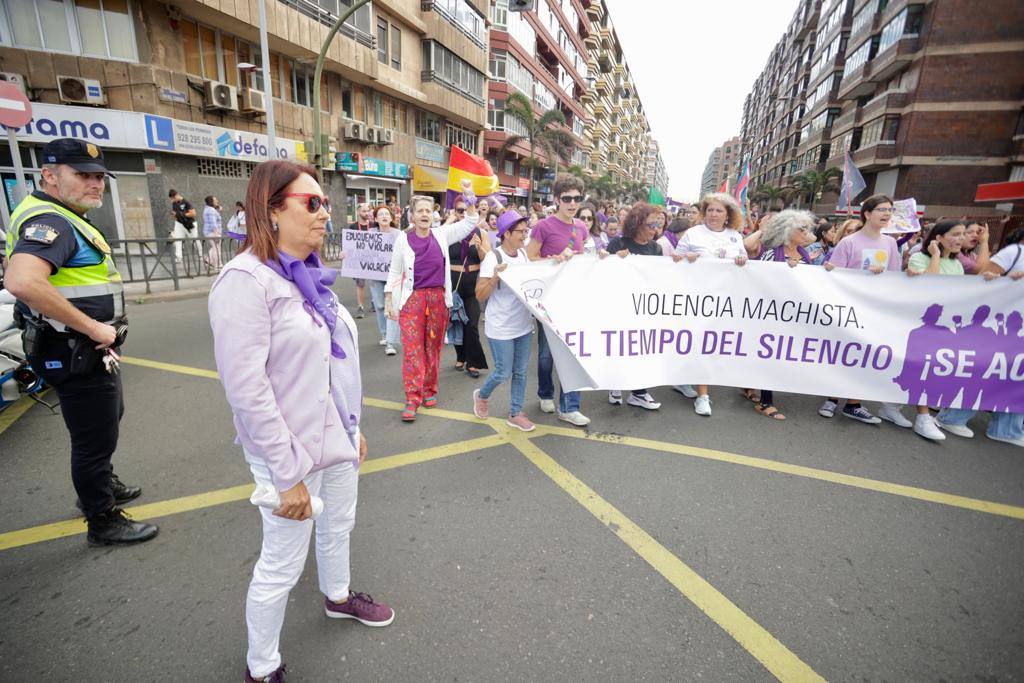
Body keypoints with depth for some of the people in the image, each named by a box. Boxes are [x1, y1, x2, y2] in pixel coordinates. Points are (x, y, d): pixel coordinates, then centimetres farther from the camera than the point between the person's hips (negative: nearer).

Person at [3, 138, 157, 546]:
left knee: (107, 420, 27)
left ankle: (101, 487, 49)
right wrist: (92, 327, -29)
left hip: (91, 351, 11)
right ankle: (104, 522, 21)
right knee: (95, 438, 3)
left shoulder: (65, 219, 13)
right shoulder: (49, 220, -20)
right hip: (76, 355, -11)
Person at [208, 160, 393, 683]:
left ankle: (338, 597, 54)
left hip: (337, 439, 8)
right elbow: (246, 389, -24)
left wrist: (354, 427, 16)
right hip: (293, 451, -8)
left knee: (339, 525, 26)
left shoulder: (309, 274, 5)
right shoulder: (246, 280, -21)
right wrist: (287, 476, -21)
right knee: (282, 565, 9)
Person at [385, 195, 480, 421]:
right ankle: (413, 398, -2)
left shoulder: (441, 234, 4)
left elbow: (471, 222, 5)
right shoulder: (403, 239, -1)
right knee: (412, 348, -6)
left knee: (433, 347, 10)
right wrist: (388, 301, 2)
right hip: (412, 299, -2)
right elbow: (394, 272, 4)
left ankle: (430, 390, 25)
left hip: (439, 298, 2)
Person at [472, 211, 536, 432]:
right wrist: (495, 277, -31)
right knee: (504, 373, 2)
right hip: (501, 328, -6)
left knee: (521, 371, 10)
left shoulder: (524, 254, 4)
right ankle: (482, 395, 32)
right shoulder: (493, 258, -15)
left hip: (524, 324, 6)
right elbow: (480, 295, -16)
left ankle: (515, 414, 25)